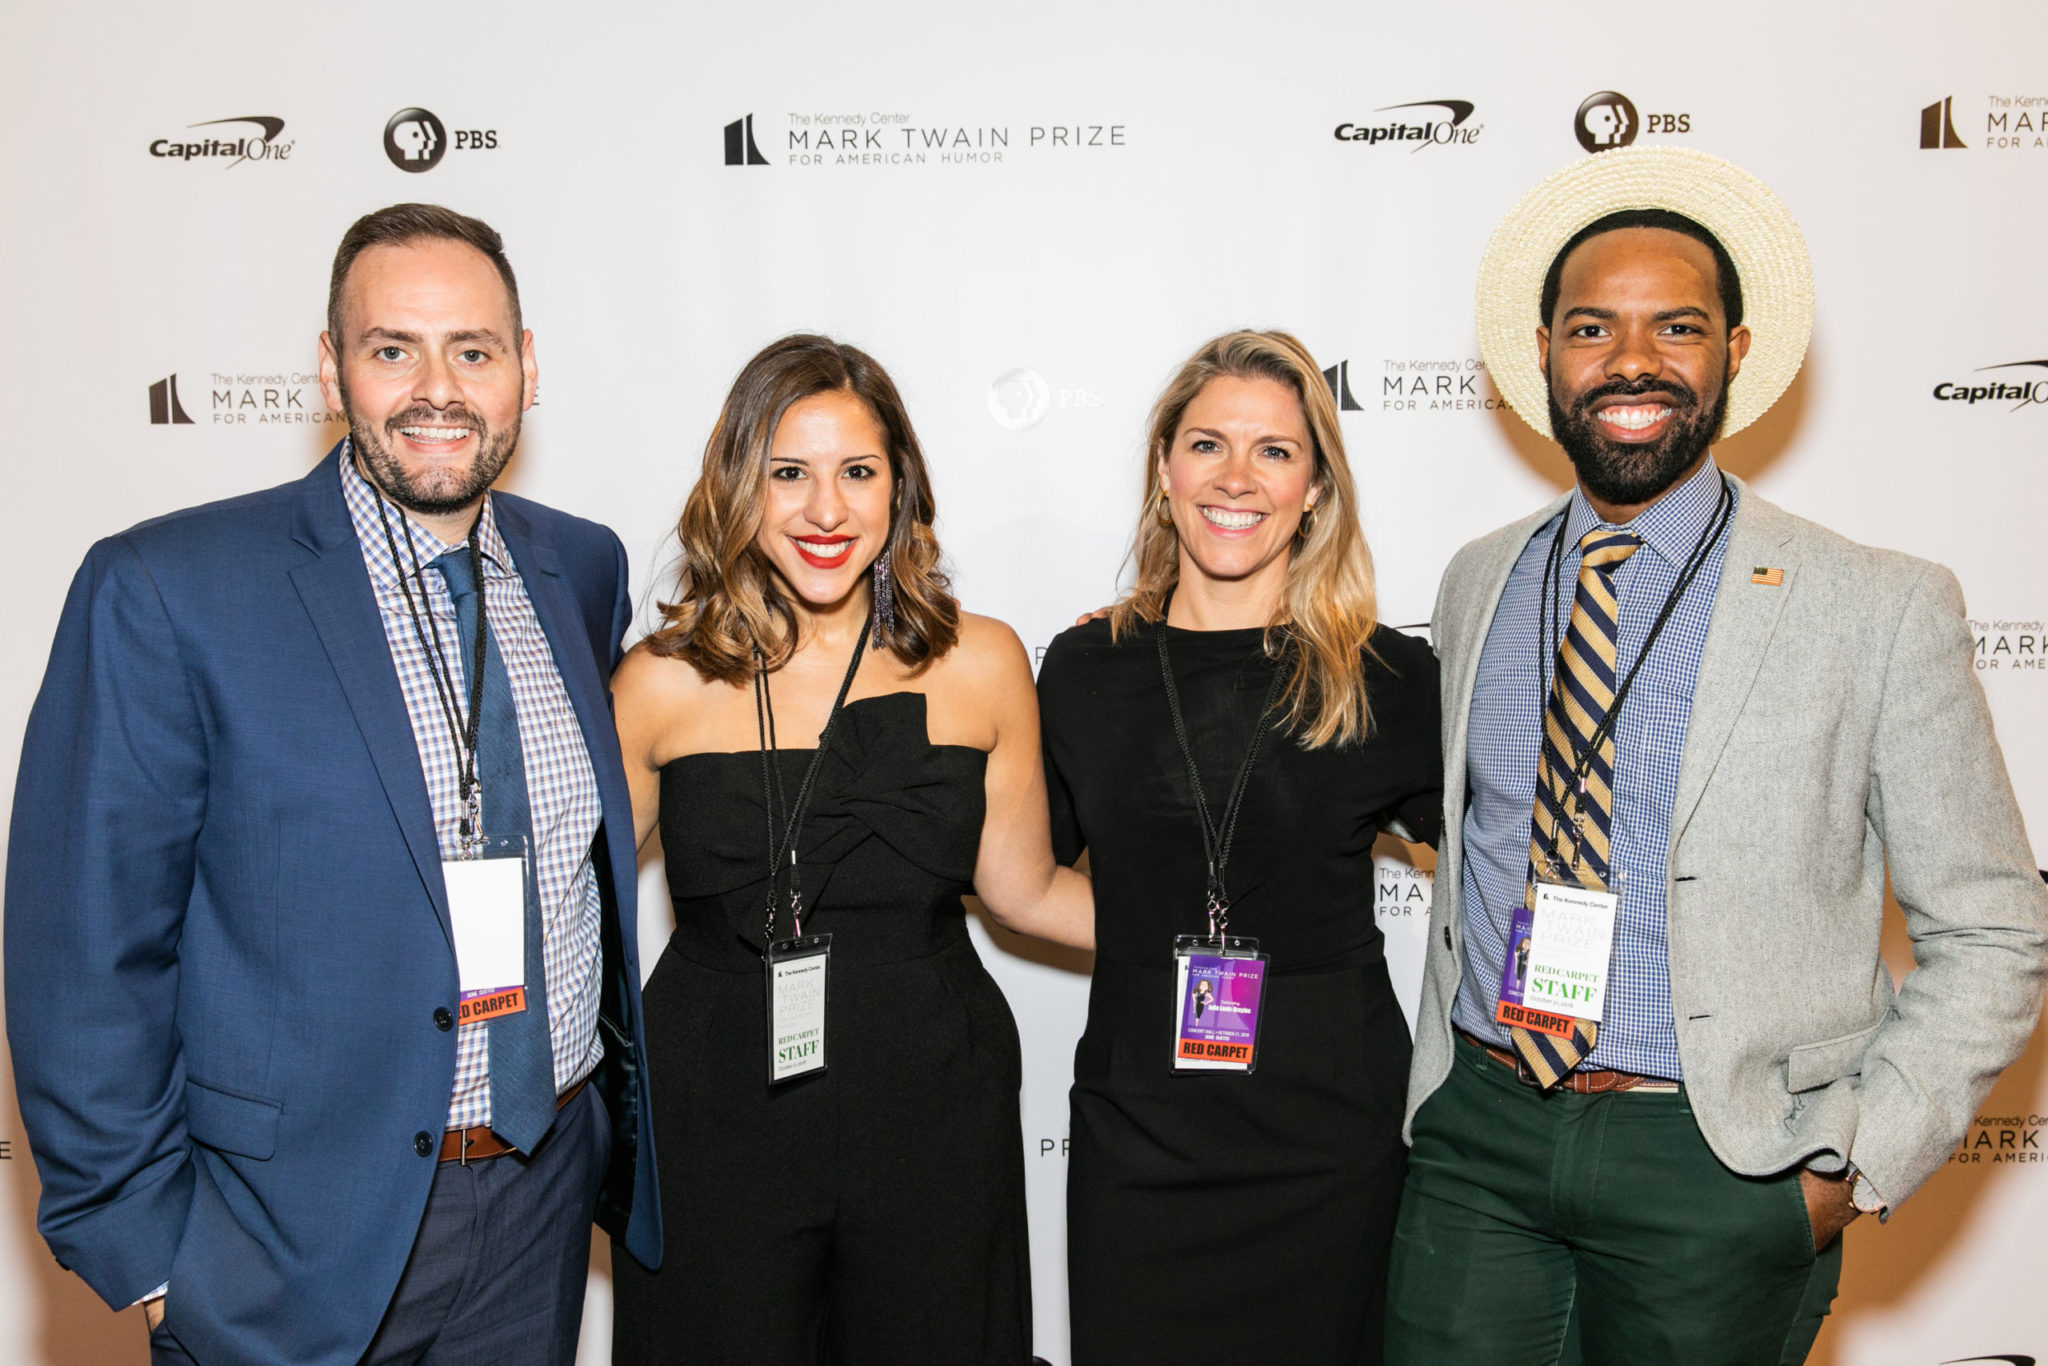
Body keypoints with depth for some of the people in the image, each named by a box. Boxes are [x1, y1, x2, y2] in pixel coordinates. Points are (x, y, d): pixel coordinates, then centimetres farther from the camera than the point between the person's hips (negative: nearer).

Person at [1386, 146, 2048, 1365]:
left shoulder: (1882, 610, -8)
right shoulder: (1478, 582, 4)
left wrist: (1856, 1166, -8)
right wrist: (1448, 1072, 8)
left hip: (1720, 1166, -2)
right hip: (1480, 1134, 3)